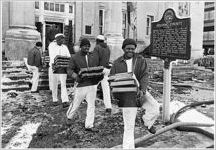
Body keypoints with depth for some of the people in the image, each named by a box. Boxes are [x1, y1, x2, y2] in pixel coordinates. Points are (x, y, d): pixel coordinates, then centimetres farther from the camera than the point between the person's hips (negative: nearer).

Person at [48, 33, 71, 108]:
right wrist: (53, 63, -30)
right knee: (54, 85, 7)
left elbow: (69, 56, 5)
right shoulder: (51, 45, 3)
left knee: (63, 84, -11)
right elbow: (51, 55, -13)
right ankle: (55, 100, 22)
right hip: (53, 67, -1)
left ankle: (65, 101, -17)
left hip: (63, 67, 1)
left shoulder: (65, 47, 12)